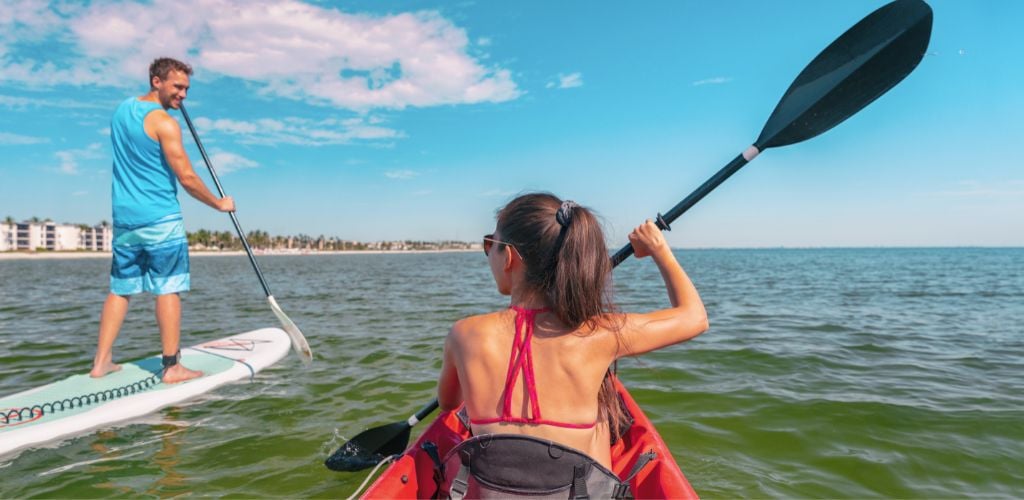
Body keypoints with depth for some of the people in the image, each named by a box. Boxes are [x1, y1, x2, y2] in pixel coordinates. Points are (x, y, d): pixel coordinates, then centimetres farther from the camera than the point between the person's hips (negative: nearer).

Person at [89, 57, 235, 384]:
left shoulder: (122, 109, 13)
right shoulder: (164, 122, -12)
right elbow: (187, 179, -17)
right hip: (161, 220, -8)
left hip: (124, 219, 8)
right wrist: (220, 204, -3)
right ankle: (172, 368, 0)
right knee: (167, 290, -3)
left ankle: (101, 362, 16)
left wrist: (171, 103, 24)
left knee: (120, 289, 14)